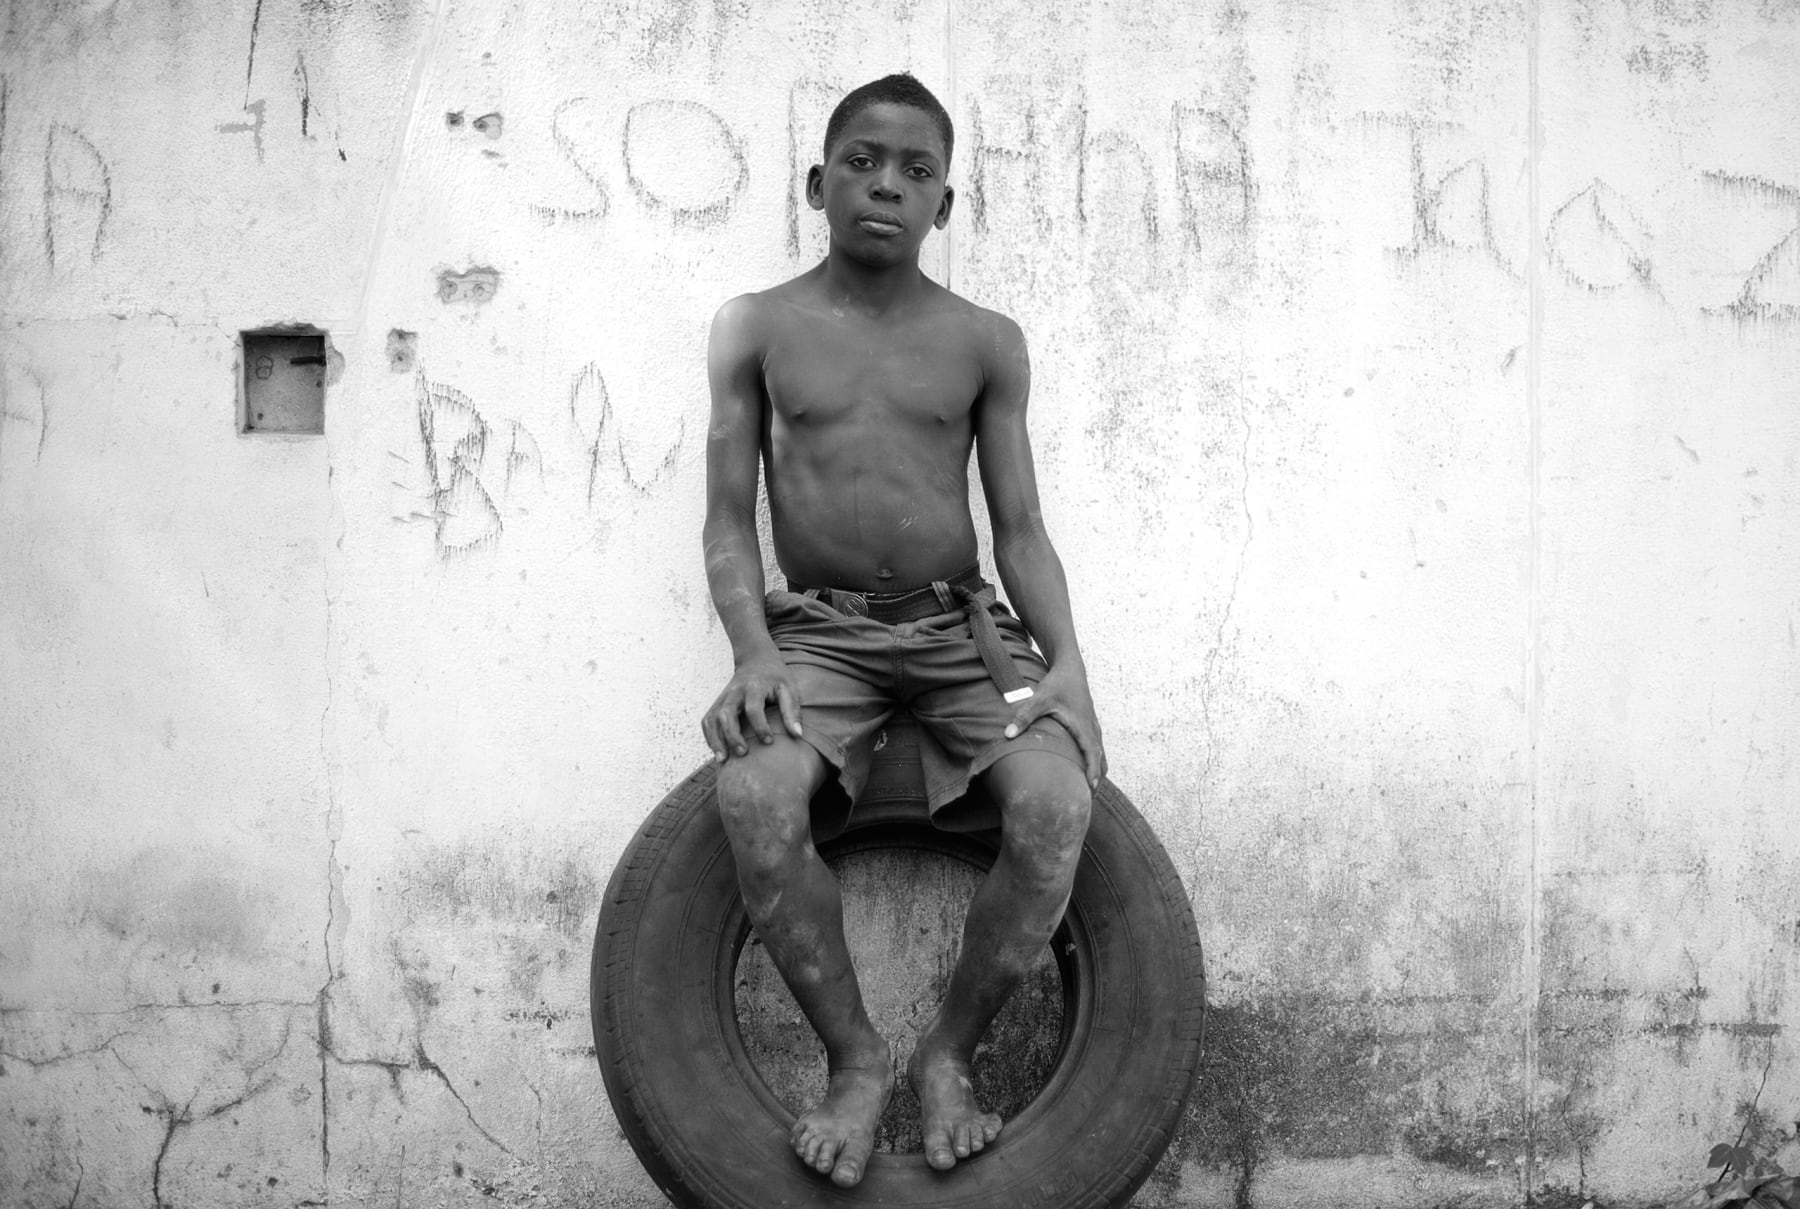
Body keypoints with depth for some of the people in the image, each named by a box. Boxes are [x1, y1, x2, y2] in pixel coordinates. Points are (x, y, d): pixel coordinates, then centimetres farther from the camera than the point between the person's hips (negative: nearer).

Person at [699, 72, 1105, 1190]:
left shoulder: (986, 344, 7)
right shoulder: (757, 329, 5)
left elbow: (1021, 528, 6)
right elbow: (730, 518, 3)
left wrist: (1066, 663, -10)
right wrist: (752, 651, -15)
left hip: (962, 626, 1)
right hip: (821, 631, -1)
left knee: (1057, 803, -28)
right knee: (754, 796, -33)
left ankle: (949, 1055, -4)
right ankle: (855, 1057, -11)